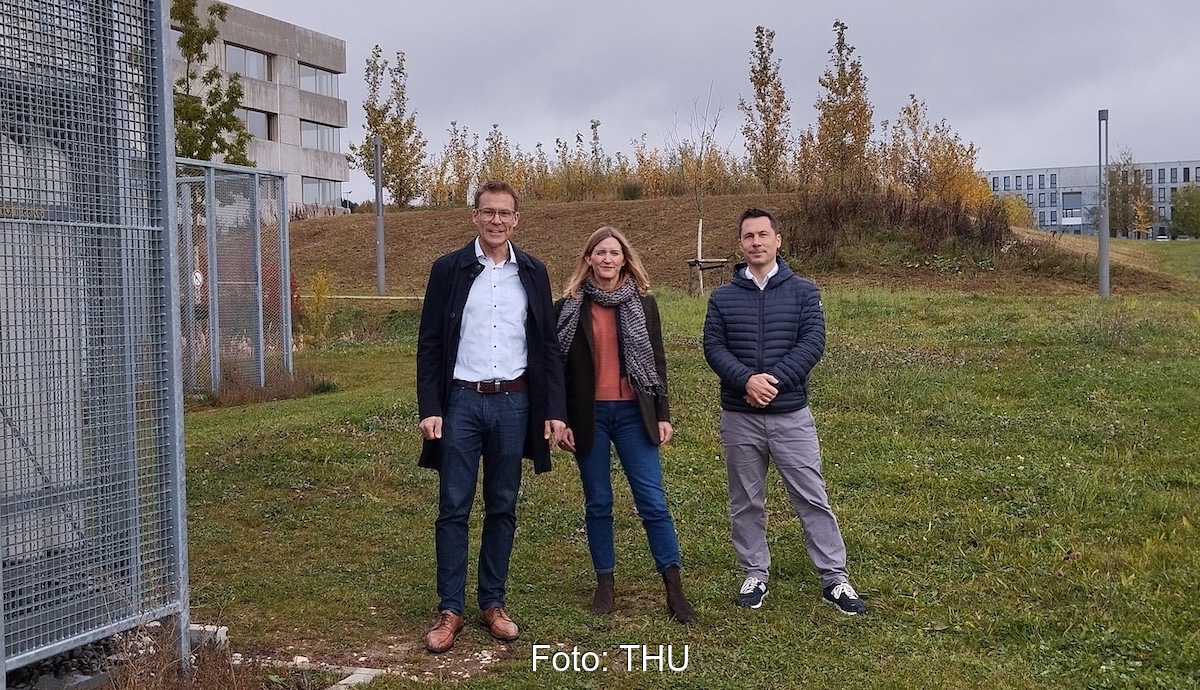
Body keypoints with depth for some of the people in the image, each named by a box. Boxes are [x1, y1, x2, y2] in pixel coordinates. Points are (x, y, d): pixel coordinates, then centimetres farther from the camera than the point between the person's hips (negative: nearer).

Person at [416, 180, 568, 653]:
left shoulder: (532, 273, 6)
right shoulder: (449, 270, 0)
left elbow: (548, 346, 7)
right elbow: (430, 345, -1)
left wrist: (555, 410, 0)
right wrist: (429, 409, -9)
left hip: (514, 403, 2)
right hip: (462, 402, -2)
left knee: (503, 507, 9)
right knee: (454, 508, 1)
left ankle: (493, 603, 20)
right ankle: (449, 609, 10)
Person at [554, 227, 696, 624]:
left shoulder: (643, 303, 5)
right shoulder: (570, 307, 3)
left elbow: (657, 362, 7)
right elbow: (559, 367, 4)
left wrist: (662, 415, 3)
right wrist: (560, 420, -1)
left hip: (633, 413, 0)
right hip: (589, 416, 0)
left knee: (653, 502, -4)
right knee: (597, 504, 7)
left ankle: (674, 588, 3)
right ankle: (604, 583, 19)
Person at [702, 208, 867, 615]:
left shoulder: (803, 292, 2)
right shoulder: (722, 298, 5)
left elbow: (813, 343, -7)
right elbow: (713, 347, -3)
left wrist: (774, 379, -19)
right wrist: (747, 380, -20)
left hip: (791, 414, -1)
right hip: (739, 417, 2)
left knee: (812, 498, 1)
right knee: (746, 502, 10)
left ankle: (834, 579, 9)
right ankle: (755, 575, 23)